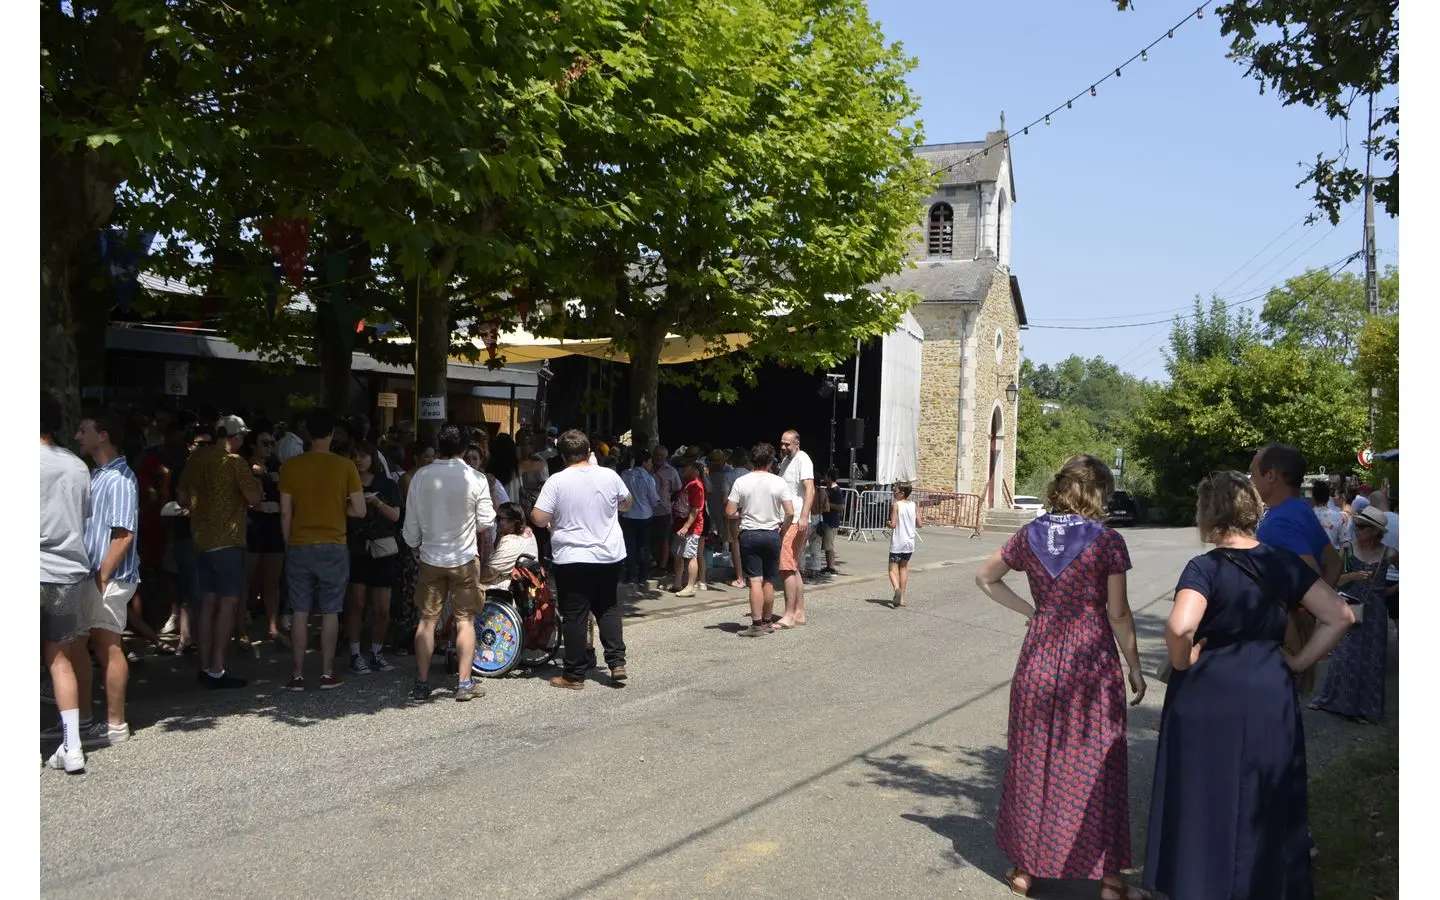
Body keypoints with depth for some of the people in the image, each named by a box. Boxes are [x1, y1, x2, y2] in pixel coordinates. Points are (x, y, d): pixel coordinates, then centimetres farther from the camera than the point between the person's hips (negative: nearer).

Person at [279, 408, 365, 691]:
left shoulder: (291, 465, -3)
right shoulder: (345, 466, -7)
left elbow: (285, 513, 0)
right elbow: (359, 510, -6)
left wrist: (289, 545, 11)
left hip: (299, 547, 1)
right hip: (333, 548, -1)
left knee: (299, 612, 7)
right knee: (330, 612, 7)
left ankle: (297, 675, 10)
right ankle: (327, 674, 11)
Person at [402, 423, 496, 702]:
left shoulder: (421, 476, -5)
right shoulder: (475, 479, -11)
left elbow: (411, 521, 2)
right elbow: (485, 523, -7)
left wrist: (415, 545, 20)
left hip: (430, 556, 2)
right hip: (464, 557, -2)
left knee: (427, 620, 9)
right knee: (465, 620, 7)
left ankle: (421, 684, 13)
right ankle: (465, 683, 9)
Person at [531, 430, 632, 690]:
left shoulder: (556, 481, -12)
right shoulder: (609, 476, -1)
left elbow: (539, 519, -13)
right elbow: (626, 504, 16)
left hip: (571, 559, -3)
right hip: (610, 556, 3)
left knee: (575, 616, 3)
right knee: (608, 609, 17)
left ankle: (574, 675, 8)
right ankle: (617, 662, 12)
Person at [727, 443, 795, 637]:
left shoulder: (741, 482, -5)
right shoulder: (779, 482, -3)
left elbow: (729, 513, -7)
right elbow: (790, 513, -7)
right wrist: (782, 532, 9)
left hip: (749, 534, -1)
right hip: (772, 535, 2)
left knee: (755, 580, -3)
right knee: (769, 581, 11)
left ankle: (757, 624, -7)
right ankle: (767, 622, 21)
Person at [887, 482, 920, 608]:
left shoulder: (896, 505, -11)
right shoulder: (914, 505, 3)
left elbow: (893, 524, -15)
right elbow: (919, 524, 3)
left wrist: (888, 523, 6)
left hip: (897, 543, -5)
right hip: (910, 542, 5)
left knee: (893, 569, -1)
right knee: (904, 567, 19)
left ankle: (897, 589, -30)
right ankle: (902, 598, 20)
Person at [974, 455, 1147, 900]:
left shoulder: (1030, 535, 1)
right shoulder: (1107, 542, -10)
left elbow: (985, 578, 13)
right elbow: (1118, 615, -8)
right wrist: (1135, 669, 3)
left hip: (1039, 661, 3)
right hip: (1092, 663, -3)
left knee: (1032, 761, 14)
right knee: (1096, 766, 8)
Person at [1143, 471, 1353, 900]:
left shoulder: (1205, 568, -15)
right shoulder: (1283, 562, 0)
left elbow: (1179, 627, -31)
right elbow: (1339, 615, 0)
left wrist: (1183, 662, -12)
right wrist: (1298, 662, 5)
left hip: (1207, 701, -4)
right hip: (1270, 701, 4)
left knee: (1205, 807, 10)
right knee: (1268, 808, 18)